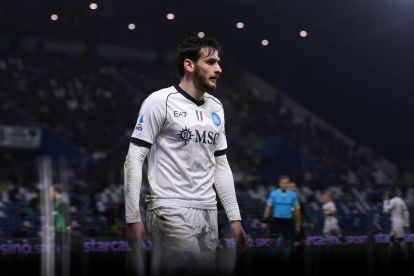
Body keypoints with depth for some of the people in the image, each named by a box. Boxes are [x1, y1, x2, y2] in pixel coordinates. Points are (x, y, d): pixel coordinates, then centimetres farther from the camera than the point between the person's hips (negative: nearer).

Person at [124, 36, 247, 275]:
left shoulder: (216, 107, 15)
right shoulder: (160, 101, -5)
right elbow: (134, 159, -7)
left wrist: (235, 217, 15)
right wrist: (133, 217, -13)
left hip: (208, 211, 6)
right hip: (172, 211, -6)